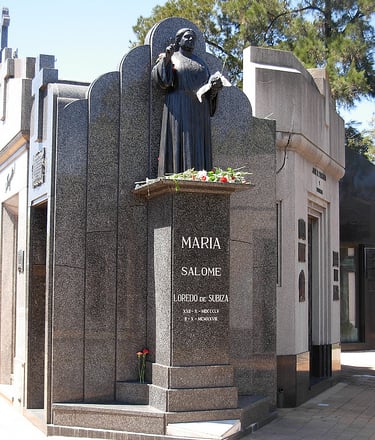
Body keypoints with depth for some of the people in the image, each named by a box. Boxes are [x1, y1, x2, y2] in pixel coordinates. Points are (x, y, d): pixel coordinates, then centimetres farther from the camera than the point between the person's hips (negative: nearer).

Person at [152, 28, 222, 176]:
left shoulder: (200, 62, 22)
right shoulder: (170, 57, 9)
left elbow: (209, 89, 17)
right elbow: (159, 78, -7)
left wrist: (215, 86, -5)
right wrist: (166, 58, -20)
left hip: (199, 112, 5)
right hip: (178, 110, -5)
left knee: (199, 150, -2)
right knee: (179, 147, -12)